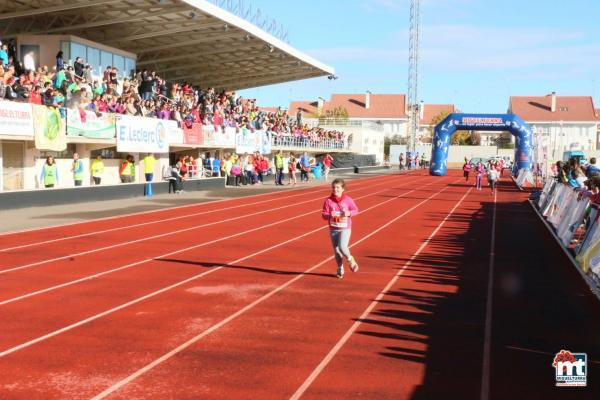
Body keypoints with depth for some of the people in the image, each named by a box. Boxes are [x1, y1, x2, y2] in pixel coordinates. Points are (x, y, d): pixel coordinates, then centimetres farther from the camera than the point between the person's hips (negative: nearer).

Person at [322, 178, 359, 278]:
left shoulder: (348, 200, -6)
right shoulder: (328, 201, -5)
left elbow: (355, 210, 5)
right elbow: (324, 215, -5)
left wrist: (349, 213, -16)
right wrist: (330, 215, -26)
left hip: (345, 228, -2)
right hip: (333, 229, 2)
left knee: (342, 247, -20)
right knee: (336, 250, 8)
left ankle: (350, 259, 11)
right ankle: (340, 269, 27)